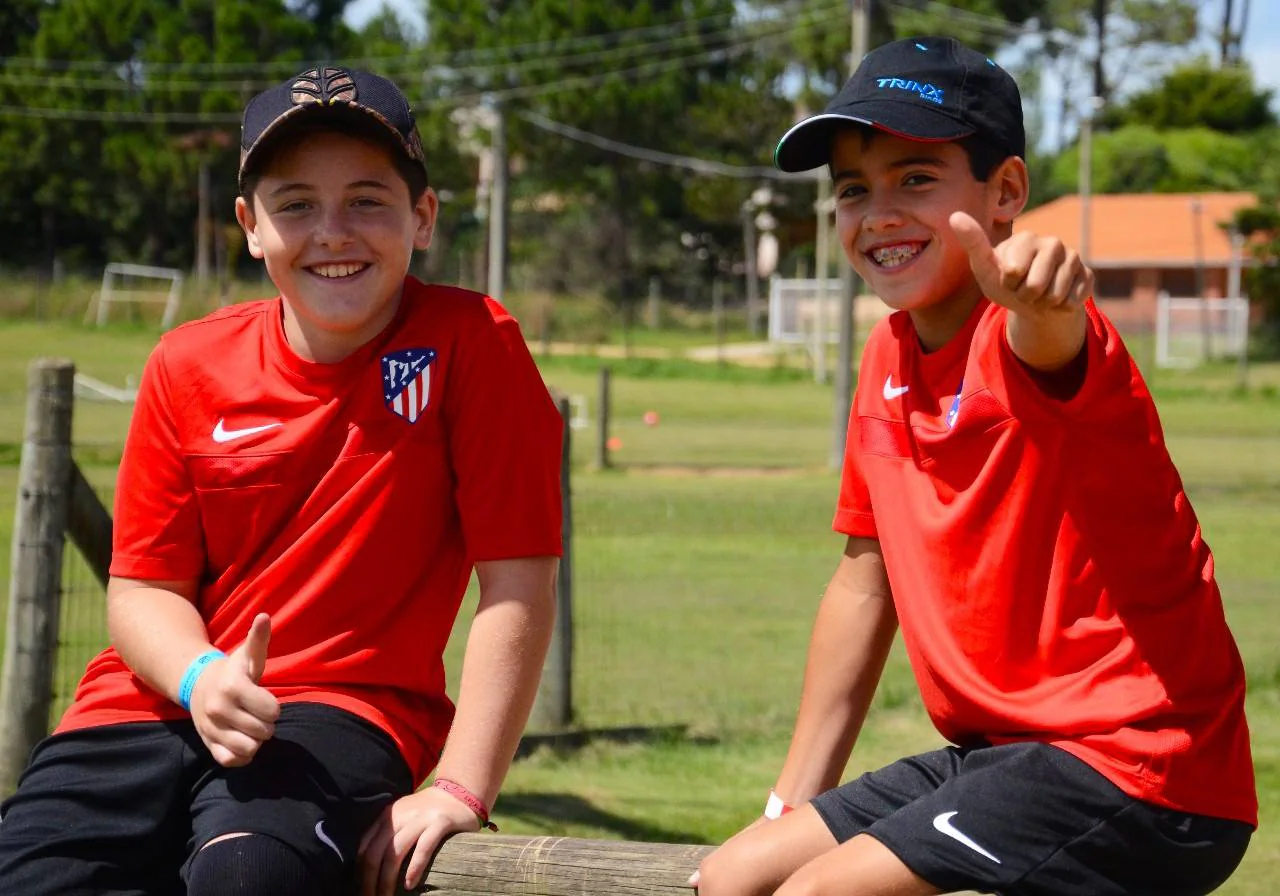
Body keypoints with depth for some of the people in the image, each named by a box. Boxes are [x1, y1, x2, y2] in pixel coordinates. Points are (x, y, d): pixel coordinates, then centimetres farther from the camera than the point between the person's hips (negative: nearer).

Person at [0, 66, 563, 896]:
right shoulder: (188, 368, 6)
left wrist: (461, 789, -17)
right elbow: (143, 585, 6)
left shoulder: (472, 346, -5)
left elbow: (518, 586, -9)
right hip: (161, 700, 4)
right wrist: (200, 678, -17)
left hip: (344, 708, -3)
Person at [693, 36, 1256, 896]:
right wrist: (793, 800, 18)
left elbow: (1049, 341, -43)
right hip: (998, 751, 9)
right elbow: (865, 579, 17)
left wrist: (1043, 300, -67)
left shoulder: (1021, 339, -16)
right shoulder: (888, 359, 8)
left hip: (1139, 775, -9)